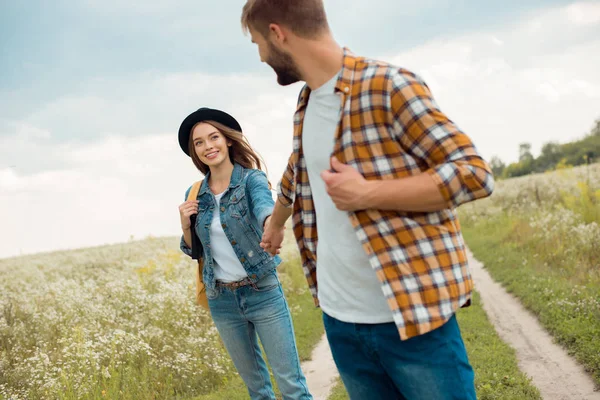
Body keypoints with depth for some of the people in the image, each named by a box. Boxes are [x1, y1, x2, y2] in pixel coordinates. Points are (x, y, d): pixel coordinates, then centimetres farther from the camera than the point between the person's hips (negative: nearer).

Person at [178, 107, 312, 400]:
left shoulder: (251, 178, -10)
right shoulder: (195, 195, 3)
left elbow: (263, 205, -33)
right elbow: (194, 251, 12)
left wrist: (272, 222, -57)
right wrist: (185, 225, -9)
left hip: (263, 293, -4)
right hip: (221, 300, 4)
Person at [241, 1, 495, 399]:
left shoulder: (389, 86, -12)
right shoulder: (305, 106, 12)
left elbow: (474, 173, -16)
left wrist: (368, 193, -21)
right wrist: (275, 225, 48)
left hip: (414, 314, -7)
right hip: (340, 320, 7)